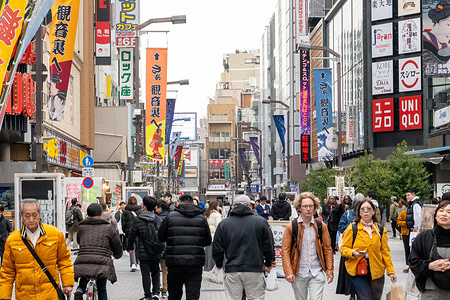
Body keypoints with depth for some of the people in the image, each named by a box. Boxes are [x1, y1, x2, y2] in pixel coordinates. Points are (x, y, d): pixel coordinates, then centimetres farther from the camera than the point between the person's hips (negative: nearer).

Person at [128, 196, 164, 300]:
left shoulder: (137, 221, -10)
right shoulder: (159, 220, -1)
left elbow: (131, 236, -1)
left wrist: (131, 247, 16)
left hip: (144, 253, -3)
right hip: (156, 253, 3)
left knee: (145, 273, 5)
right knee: (155, 272, 17)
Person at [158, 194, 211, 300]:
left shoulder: (170, 216, -1)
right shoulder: (201, 218, 3)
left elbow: (161, 237, 6)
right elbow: (208, 241, 7)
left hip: (175, 264, 0)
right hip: (195, 264, 0)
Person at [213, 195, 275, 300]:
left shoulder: (223, 224, 4)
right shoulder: (261, 222, 1)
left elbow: (217, 250, 7)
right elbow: (269, 247, 6)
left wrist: (219, 266, 23)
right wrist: (268, 264, 20)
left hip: (232, 272, 1)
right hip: (255, 270, -1)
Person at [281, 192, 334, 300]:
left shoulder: (321, 226, 5)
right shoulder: (291, 227, -1)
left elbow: (328, 249, 8)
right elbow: (285, 251, -2)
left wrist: (329, 270, 2)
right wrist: (288, 272, -11)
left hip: (317, 273, 0)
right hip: (299, 274, 0)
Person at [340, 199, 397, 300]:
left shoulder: (380, 229, 9)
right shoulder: (352, 229, 1)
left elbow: (385, 251, 11)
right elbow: (343, 249, 2)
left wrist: (390, 271, 6)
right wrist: (353, 253, -19)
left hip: (376, 272, 3)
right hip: (357, 271, -3)